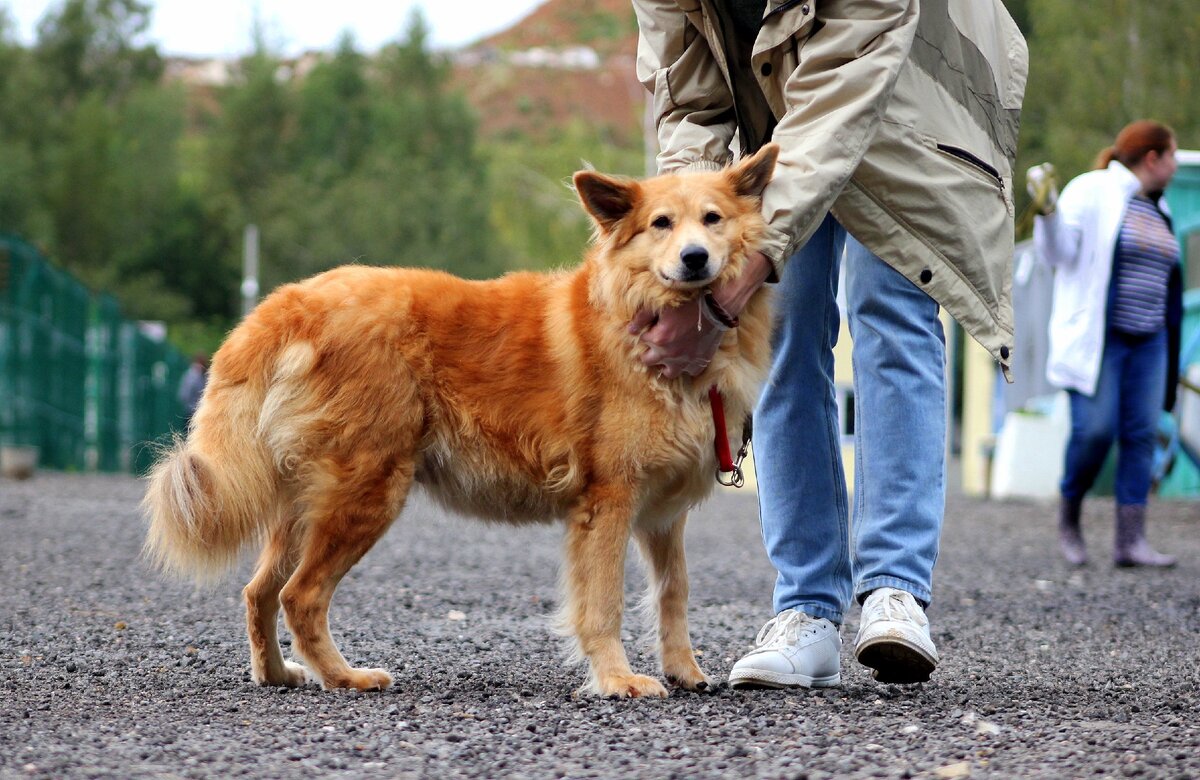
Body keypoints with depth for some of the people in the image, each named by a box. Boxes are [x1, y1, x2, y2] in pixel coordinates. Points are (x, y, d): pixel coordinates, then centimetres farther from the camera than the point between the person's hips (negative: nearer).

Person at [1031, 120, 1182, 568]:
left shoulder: (1157, 208, 17)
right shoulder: (1091, 192, -6)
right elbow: (1058, 253, -11)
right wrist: (1047, 213, -28)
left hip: (1148, 342, 7)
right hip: (1097, 338, -7)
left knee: (1141, 434, -2)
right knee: (1094, 430, -14)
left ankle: (1131, 540, -3)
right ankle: (1068, 517, 10)